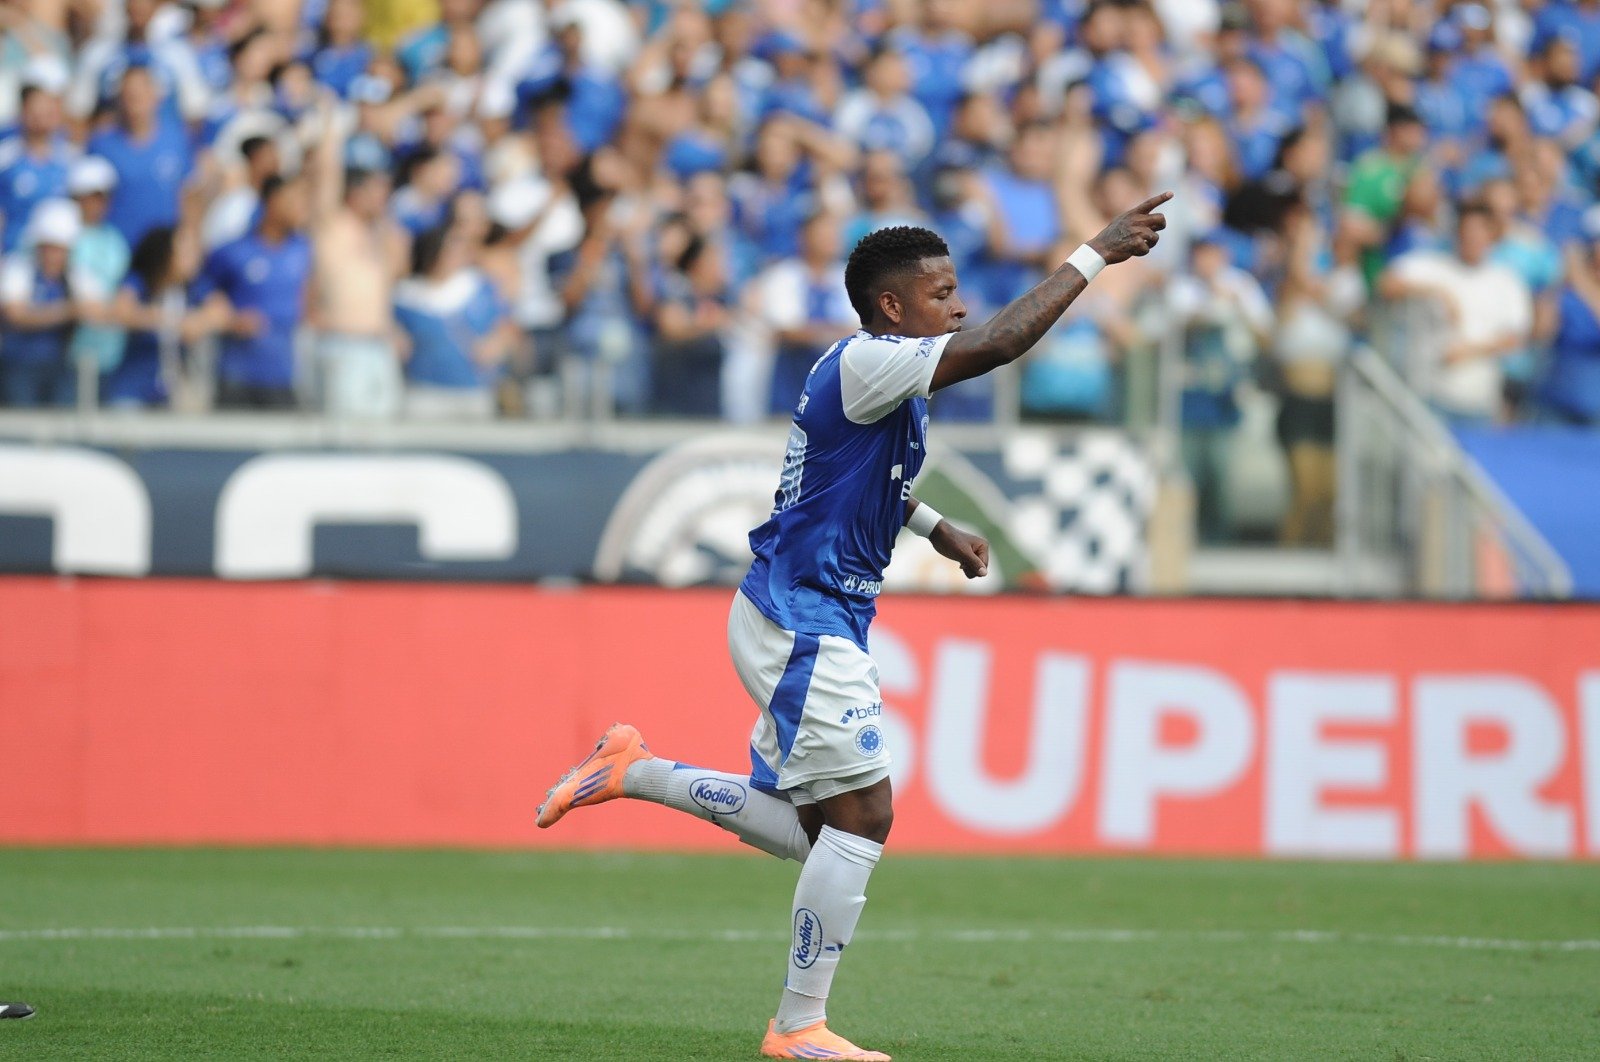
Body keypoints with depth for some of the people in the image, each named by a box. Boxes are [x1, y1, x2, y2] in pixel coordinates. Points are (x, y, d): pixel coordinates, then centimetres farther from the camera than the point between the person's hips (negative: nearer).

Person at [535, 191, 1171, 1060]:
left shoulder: (878, 376, 13)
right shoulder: (866, 364, -18)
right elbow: (1000, 343, -30)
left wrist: (933, 527, 23)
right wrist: (1095, 255, -25)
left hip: (802, 622, 10)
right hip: (803, 623, -10)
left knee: (808, 831, 14)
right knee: (860, 816, -8)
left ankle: (631, 772, 19)